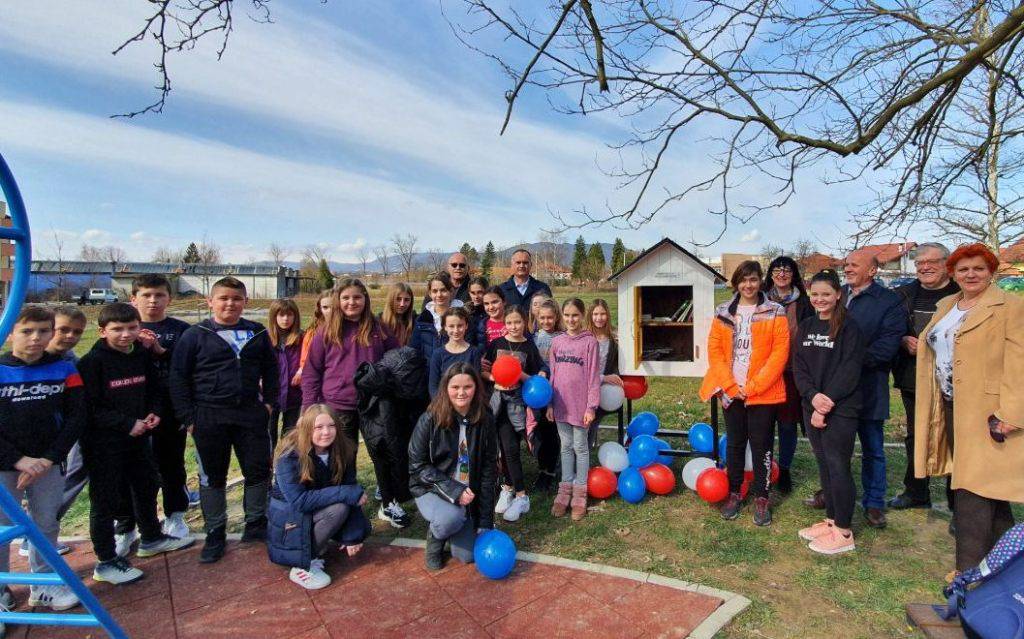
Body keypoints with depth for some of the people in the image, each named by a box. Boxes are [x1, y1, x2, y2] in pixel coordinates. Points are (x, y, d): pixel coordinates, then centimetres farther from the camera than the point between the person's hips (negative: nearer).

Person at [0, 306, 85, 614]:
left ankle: (44, 584, 29)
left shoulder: (64, 370, -3)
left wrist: (48, 459, -10)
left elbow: (76, 417, -3)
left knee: (47, 524, 11)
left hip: (48, 464, 2)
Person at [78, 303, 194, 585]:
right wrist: (127, 423, -21)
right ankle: (105, 562, 17)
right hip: (103, 443, -7)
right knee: (106, 500, 3)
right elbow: (90, 408, -18)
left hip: (137, 437, 7)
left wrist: (152, 413, -4)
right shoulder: (92, 362, -15)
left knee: (147, 487, 20)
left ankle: (151, 538, 40)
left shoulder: (143, 356, 3)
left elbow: (154, 390, 14)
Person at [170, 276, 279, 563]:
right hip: (209, 418, -2)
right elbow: (178, 376, -2)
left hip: (250, 414, 3)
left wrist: (270, 402, 4)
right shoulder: (196, 335, -4)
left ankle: (256, 524, 27)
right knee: (212, 476, 9)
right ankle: (215, 533, 24)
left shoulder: (258, 333, 5)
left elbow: (271, 369, 13)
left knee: (259, 470, 8)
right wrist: (188, 416, -6)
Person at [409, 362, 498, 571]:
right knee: (451, 517, -34)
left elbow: (488, 469, -3)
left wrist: (486, 521, -5)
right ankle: (434, 538, 3)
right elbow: (418, 465, -13)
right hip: (431, 490, -3)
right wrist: (453, 490, -23)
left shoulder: (485, 421, -8)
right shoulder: (430, 420, -16)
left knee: (467, 556, -4)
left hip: (468, 493, 3)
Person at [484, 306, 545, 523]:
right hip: (499, 399, 1)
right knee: (508, 447, 1)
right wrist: (495, 380, -12)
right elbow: (483, 370, 6)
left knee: (510, 448, -2)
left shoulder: (529, 347, -1)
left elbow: (536, 378, 1)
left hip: (518, 400, -1)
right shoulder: (496, 344, 3)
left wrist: (521, 375, -18)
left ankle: (508, 487, 14)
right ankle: (519, 494, 13)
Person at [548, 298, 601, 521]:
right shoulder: (557, 342, 5)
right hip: (561, 403, 4)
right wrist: (550, 404, 6)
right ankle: (565, 490, 24)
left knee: (580, 447, 7)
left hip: (581, 404, -4)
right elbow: (552, 374, 8)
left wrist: (591, 406, -11)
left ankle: (580, 492, 19)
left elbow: (594, 376, -8)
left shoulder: (590, 342, -7)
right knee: (566, 446, 14)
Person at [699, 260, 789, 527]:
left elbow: (780, 353, -9)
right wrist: (730, 385, -8)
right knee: (734, 444, 12)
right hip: (731, 392, 3)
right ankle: (734, 493, 26)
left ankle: (761, 498, 20)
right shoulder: (723, 313, 5)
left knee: (761, 446, 6)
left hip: (763, 393, -2)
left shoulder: (775, 313, -3)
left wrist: (753, 387, -14)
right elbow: (714, 349, 1)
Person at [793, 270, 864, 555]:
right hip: (812, 406, 6)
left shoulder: (848, 327, -7)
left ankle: (844, 533, 11)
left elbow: (850, 370, -13)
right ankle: (831, 520, 27)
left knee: (838, 467, -1)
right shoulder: (805, 327, 10)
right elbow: (798, 367, 4)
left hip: (841, 409, -6)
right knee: (824, 464, 14)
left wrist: (828, 401, -17)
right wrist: (813, 396, -11)